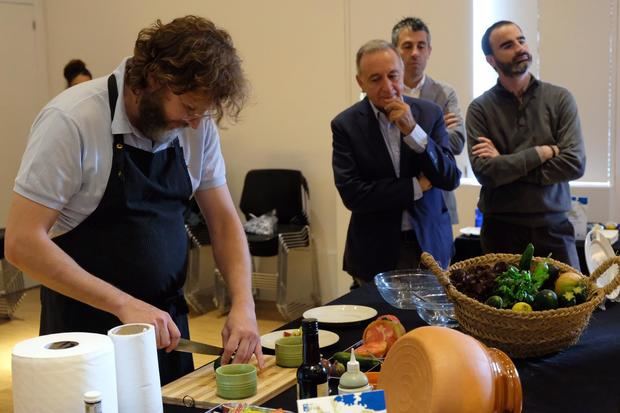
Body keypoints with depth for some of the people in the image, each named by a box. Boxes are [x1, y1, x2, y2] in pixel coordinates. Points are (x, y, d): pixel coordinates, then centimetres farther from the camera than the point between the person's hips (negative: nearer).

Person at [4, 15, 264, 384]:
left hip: (166, 325, 5)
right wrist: (124, 305, -26)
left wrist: (244, 304, -13)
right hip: (87, 334, -5)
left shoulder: (198, 126, -4)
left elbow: (224, 220, 2)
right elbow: (22, 242, -21)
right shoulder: (71, 121, -20)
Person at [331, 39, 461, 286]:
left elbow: (451, 179, -9)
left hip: (430, 243, 2)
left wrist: (413, 130, -20)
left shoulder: (430, 113, -2)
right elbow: (351, 194, -15)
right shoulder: (346, 125, -8)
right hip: (375, 251, -2)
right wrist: (416, 186, -13)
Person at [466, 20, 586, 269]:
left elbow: (574, 164, -10)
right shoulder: (480, 108, -2)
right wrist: (542, 152, -11)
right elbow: (484, 172, -13)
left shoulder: (560, 98, 1)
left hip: (553, 227, 1)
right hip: (501, 229, -1)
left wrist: (505, 166, -11)